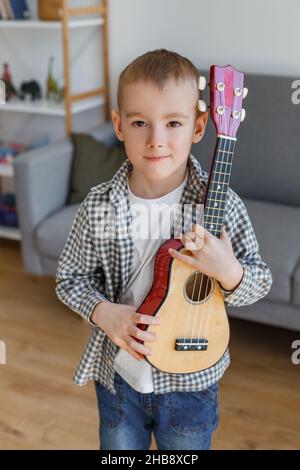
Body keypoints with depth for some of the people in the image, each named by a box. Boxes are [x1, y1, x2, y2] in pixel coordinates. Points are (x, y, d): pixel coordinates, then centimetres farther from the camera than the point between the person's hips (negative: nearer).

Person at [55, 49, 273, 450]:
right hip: (117, 375, 1)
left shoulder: (222, 206, -18)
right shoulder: (98, 207, -15)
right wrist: (103, 312, -21)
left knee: (187, 446, 24)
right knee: (121, 445, 25)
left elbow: (259, 285, -9)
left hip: (190, 378, -1)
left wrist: (227, 270, -30)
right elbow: (71, 277, -3)